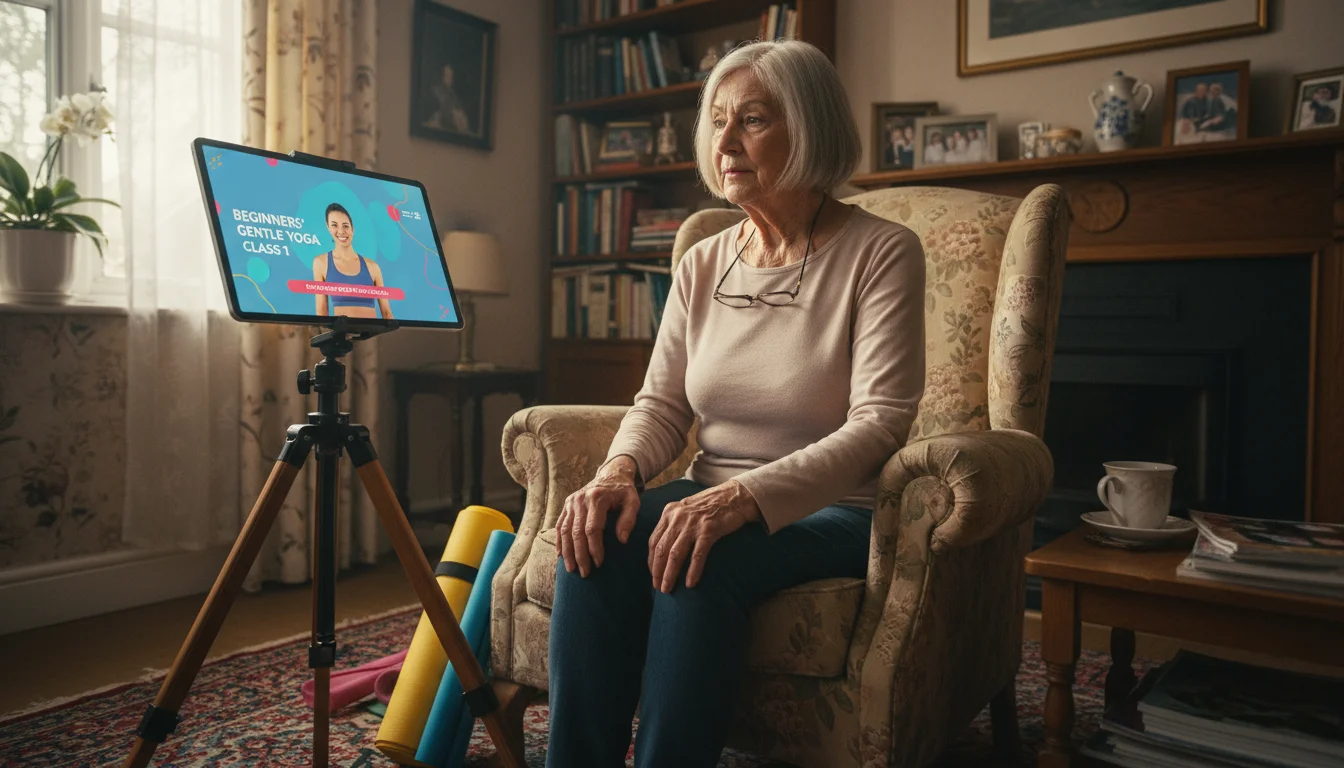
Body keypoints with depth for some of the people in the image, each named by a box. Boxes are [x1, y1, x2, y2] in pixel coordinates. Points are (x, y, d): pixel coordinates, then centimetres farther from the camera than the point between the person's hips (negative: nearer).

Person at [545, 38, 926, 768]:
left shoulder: (881, 252, -9)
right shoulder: (703, 263, 8)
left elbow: (878, 425, -18)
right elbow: (660, 403, 7)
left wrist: (746, 496, -31)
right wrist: (620, 468, -16)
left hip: (830, 514, -4)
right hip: (715, 502, 5)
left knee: (704, 561, -33)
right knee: (597, 537, -25)